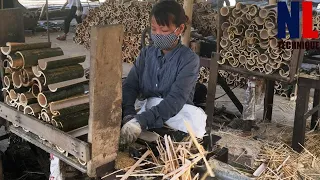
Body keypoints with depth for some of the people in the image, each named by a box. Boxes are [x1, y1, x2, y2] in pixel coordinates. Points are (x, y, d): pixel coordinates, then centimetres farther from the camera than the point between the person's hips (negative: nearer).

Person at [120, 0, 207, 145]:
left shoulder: (189, 59, -13)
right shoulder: (146, 53, 2)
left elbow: (176, 99, -24)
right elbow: (129, 86, -6)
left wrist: (141, 121, -36)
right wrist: (129, 115, -26)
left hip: (177, 115, -3)